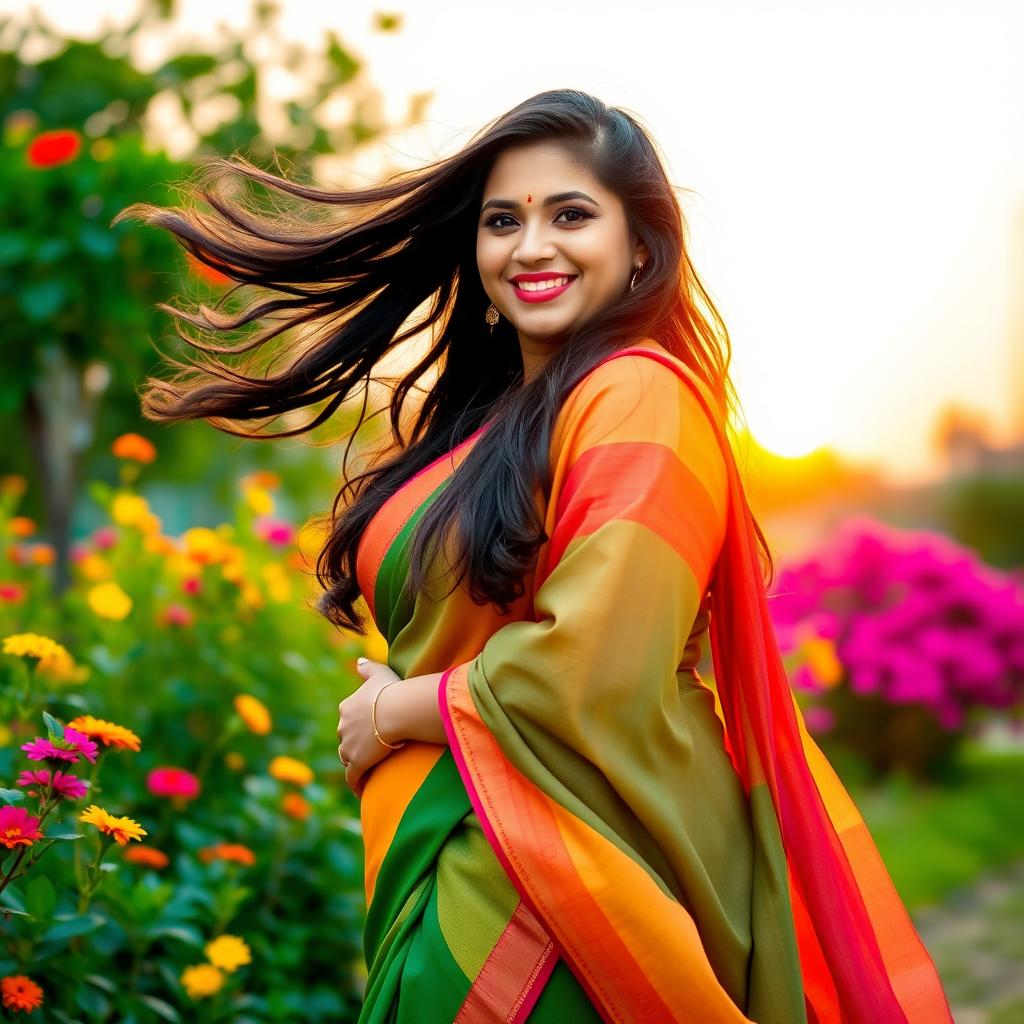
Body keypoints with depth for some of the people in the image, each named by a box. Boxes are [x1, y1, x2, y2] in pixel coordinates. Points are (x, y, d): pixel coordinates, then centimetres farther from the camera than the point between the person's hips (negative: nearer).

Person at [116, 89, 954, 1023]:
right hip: (455, 865, 8)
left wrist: (395, 712, -8)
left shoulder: (640, 399, -13)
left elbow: (591, 673, -22)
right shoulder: (489, 418, 13)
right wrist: (389, 697, 1)